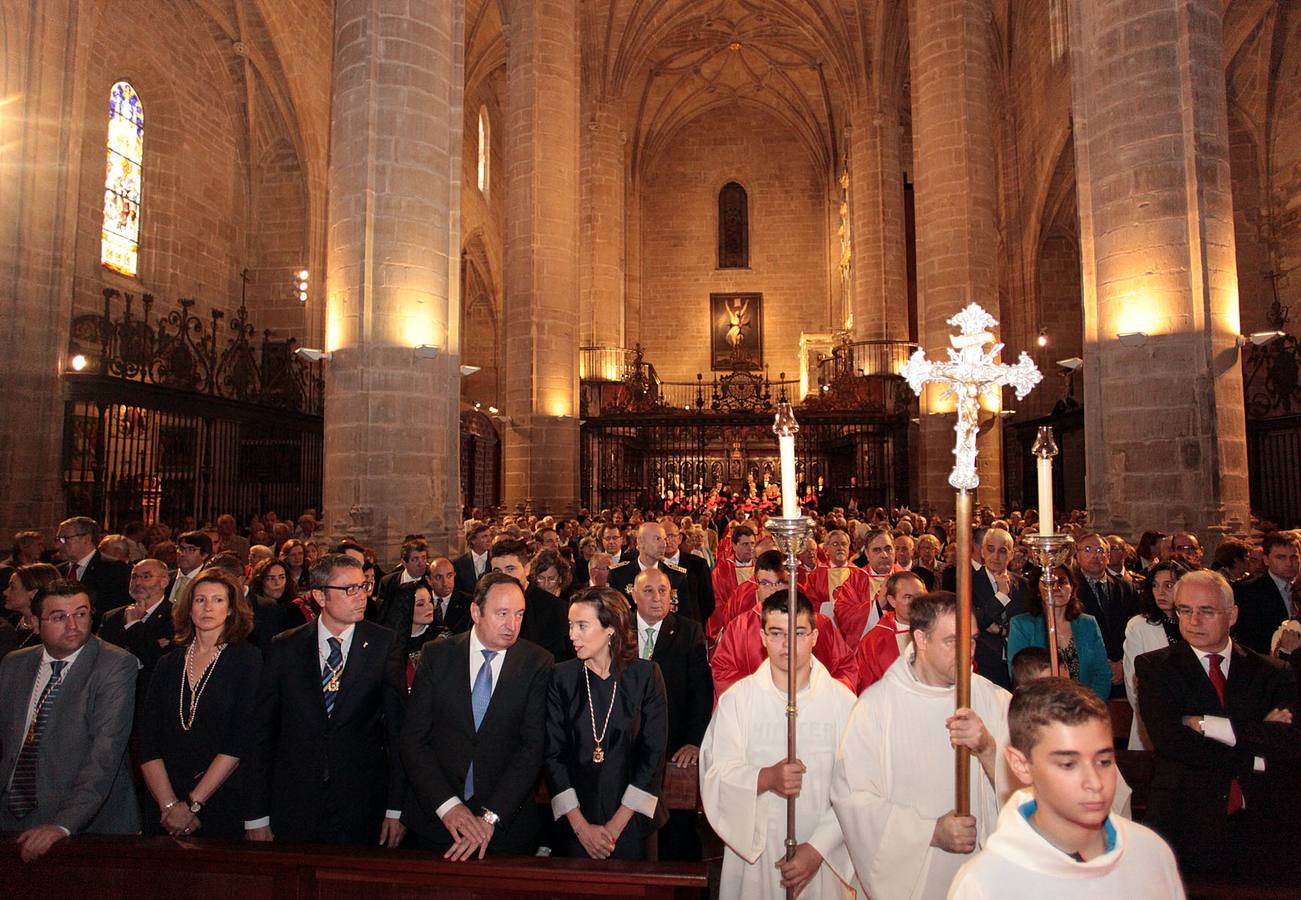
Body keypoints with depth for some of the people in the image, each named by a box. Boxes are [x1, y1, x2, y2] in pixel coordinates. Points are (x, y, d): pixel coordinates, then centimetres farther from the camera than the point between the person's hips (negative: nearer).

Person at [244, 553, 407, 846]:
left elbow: (398, 727, -5)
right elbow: (263, 731, 2)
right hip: (293, 808, 1)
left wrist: (396, 809, -7)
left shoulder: (387, 645, -5)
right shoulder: (284, 648, 0)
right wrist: (256, 815, 1)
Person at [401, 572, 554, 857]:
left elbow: (534, 746, -12)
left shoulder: (538, 663, -8)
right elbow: (413, 739, -5)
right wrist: (447, 804, -15)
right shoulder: (436, 656, -4)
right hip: (437, 818, 1)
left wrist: (491, 816, -18)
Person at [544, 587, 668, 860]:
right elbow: (553, 754, -4)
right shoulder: (562, 677, -4)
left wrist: (616, 825, -10)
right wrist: (581, 826, -9)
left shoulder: (645, 675, -8)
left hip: (632, 824, -1)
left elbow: (654, 752, -8)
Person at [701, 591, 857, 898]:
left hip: (823, 860, 0)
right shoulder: (736, 699, -3)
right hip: (752, 856, 1)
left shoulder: (843, 700, -5)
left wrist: (818, 848, -15)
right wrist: (766, 778, -24)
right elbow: (715, 776, -8)